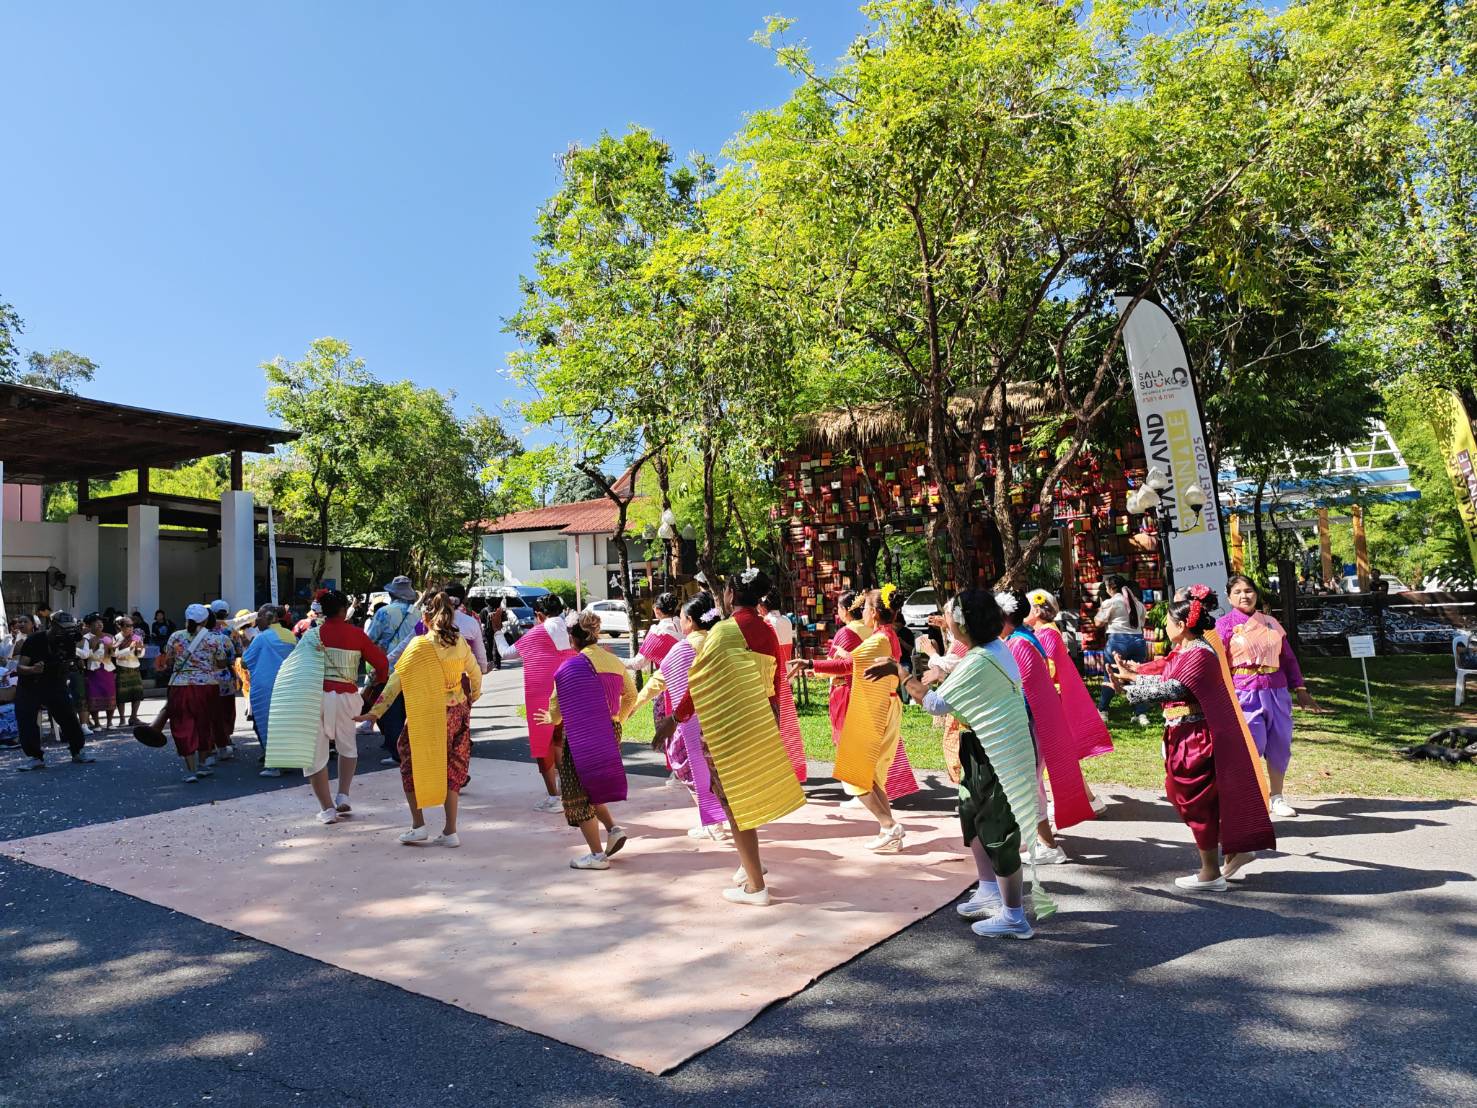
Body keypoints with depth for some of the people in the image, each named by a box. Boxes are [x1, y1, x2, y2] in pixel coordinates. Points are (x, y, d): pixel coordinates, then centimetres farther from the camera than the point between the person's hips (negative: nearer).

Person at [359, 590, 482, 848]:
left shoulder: (419, 645, -13)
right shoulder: (460, 643, 0)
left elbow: (396, 681, -13)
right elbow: (476, 674, 11)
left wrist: (376, 711, -10)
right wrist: (473, 696, 30)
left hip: (427, 715, -4)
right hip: (458, 713, 4)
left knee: (413, 766, 15)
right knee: (451, 770, 12)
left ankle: (418, 825, 14)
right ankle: (450, 831, 13)